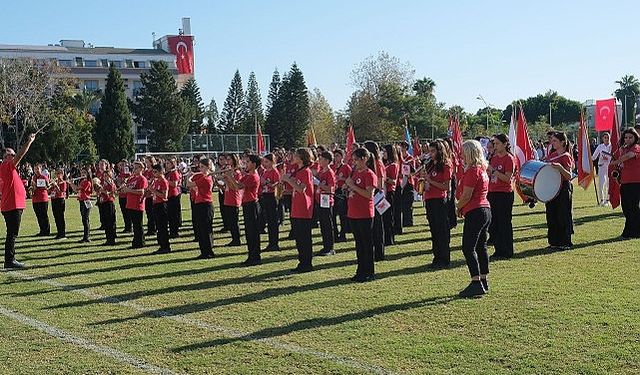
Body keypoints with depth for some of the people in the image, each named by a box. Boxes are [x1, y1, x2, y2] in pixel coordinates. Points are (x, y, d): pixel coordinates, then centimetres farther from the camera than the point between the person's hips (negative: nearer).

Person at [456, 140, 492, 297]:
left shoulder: (472, 171, -15)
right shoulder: (482, 169, 14)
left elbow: (466, 196, -19)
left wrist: (458, 208, -2)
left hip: (475, 212, -10)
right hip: (485, 209, 10)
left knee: (468, 248, -9)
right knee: (481, 247, 15)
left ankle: (476, 283, -14)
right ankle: (483, 281, 21)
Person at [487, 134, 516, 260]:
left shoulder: (509, 158, -9)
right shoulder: (494, 157, 13)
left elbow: (507, 178, -18)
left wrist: (493, 170, -21)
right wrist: (488, 171, 0)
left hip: (504, 194, -8)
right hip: (492, 193, 8)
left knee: (504, 223, -2)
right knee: (493, 223, 10)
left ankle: (507, 252, 6)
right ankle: (498, 250, 20)